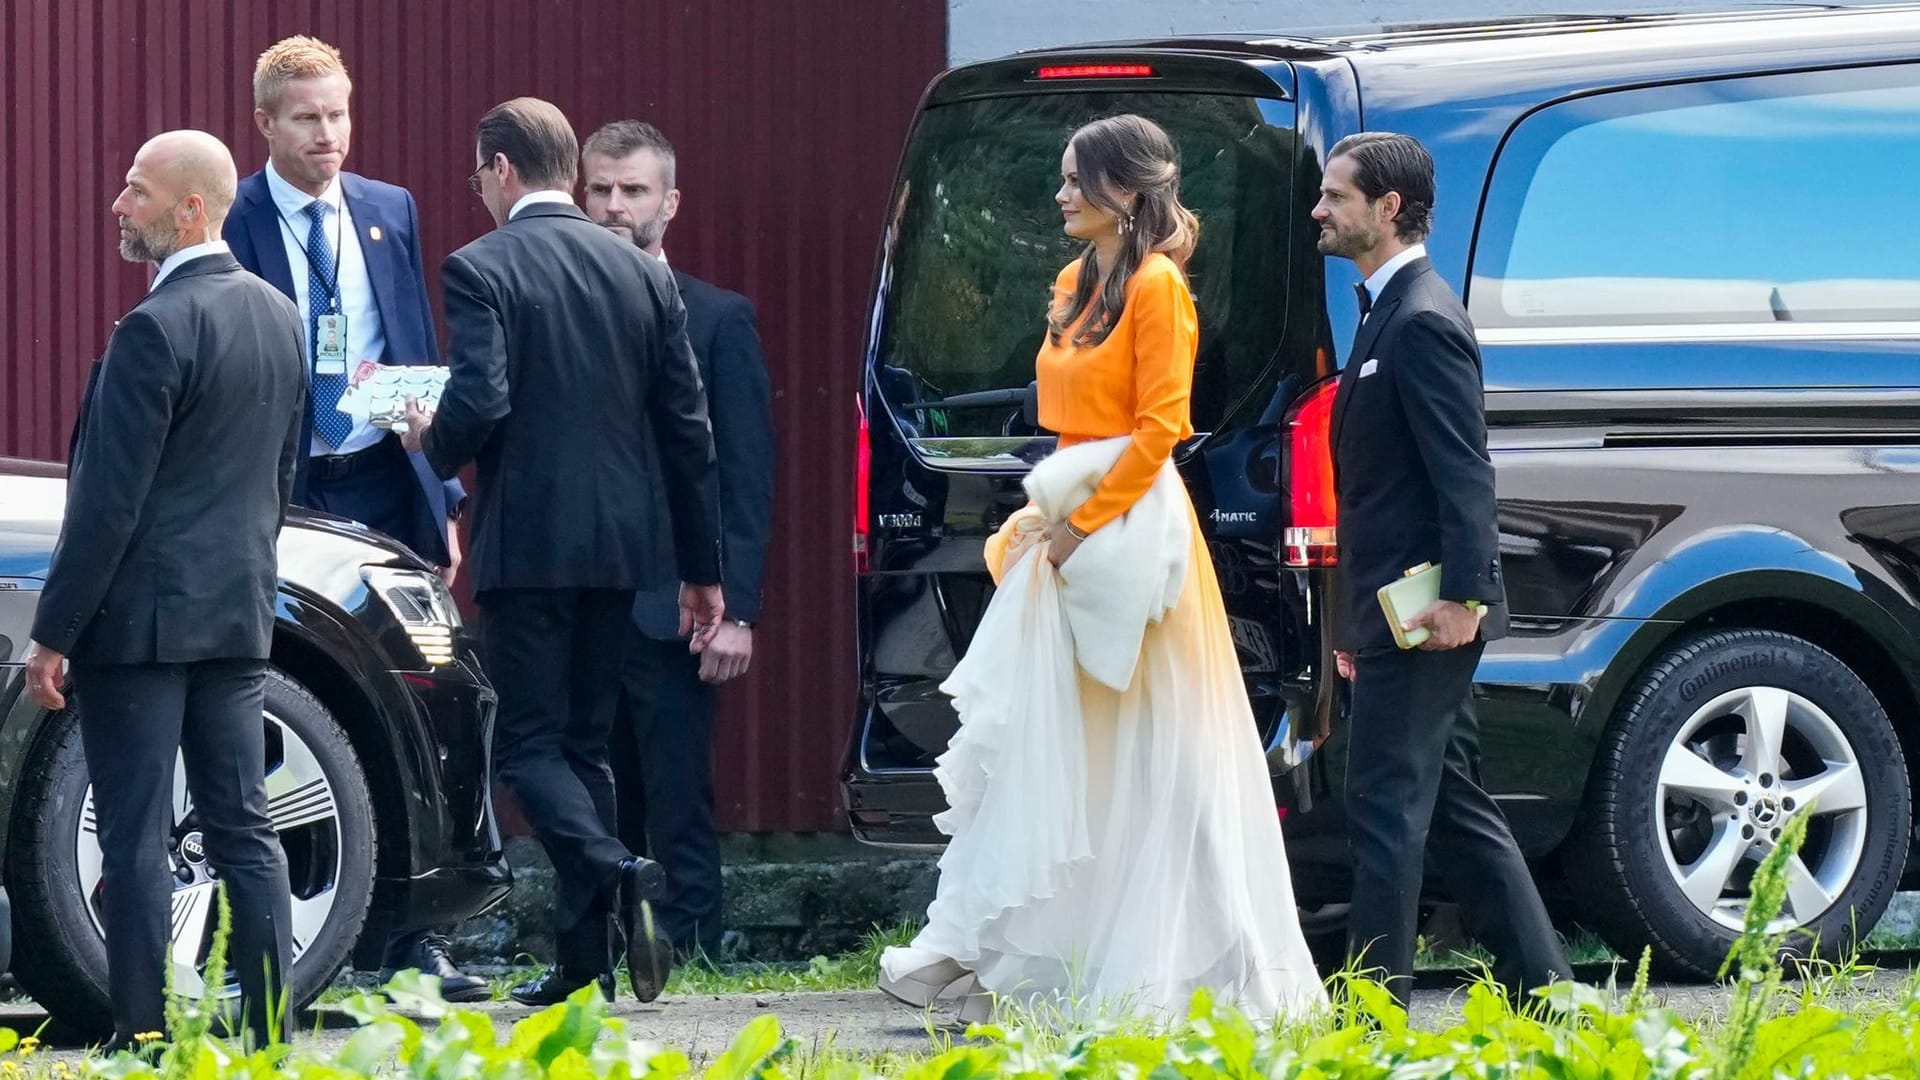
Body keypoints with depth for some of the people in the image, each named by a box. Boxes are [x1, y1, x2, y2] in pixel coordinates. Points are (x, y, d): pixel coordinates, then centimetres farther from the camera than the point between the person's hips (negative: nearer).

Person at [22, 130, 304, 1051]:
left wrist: (54, 633, -14)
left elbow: (109, 500, -18)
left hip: (142, 617, -8)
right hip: (240, 615, 8)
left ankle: (140, 1037, -4)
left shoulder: (157, 329, -17)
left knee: (135, 838, -4)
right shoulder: (279, 318, 9)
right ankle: (269, 1028, 9)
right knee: (243, 828, 9)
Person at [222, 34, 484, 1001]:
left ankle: (411, 938, 4)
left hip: (385, 487, 4)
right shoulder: (229, 224, -2)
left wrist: (442, 499, 9)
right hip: (277, 492, -4)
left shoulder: (391, 213, 11)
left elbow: (423, 360, 13)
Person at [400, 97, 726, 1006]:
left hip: (526, 545, -6)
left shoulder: (481, 270, -8)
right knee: (583, 742, 13)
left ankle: (616, 875, -25)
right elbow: (687, 428, 9)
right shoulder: (643, 275, 9)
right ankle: (584, 957, 12)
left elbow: (480, 403, -20)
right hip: (618, 546, 6)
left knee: (528, 742, 0)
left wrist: (433, 444, 4)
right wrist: (702, 570, 15)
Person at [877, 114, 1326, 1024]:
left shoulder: (1155, 286, -10)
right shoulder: (1075, 287, 16)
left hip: (1127, 529, -9)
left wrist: (1088, 521, -16)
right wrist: (1052, 513, 10)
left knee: (1147, 755, -3)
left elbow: (1160, 424, -16)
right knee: (1025, 736, 4)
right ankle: (973, 944, 3)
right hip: (1068, 524, 9)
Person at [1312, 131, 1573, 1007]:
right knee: (1453, 809, 12)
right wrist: (1355, 622, 23)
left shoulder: (1423, 322, -14)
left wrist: (1461, 597, -26)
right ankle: (1542, 990, 15)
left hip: (1418, 615, -11)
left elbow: (1464, 474, -20)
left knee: (1386, 808, -8)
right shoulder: (1390, 313, 18)